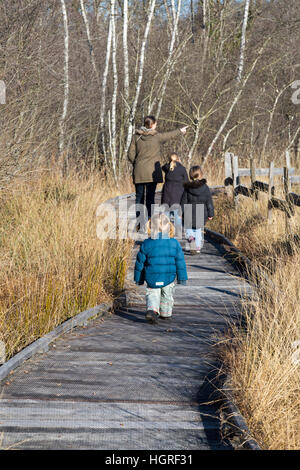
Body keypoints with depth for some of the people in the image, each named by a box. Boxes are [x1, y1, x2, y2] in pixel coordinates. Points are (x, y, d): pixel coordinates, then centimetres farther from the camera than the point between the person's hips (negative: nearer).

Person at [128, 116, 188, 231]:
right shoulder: (157, 136, -3)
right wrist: (180, 131, 34)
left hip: (139, 172, 2)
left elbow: (131, 154, 2)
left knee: (139, 197, 7)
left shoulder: (136, 136, 2)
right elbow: (169, 135, 16)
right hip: (152, 172, -2)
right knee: (150, 197, -1)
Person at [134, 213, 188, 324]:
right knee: (167, 295, 20)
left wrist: (139, 278, 12)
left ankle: (152, 310, -17)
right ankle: (165, 313, 34)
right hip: (169, 277, 1)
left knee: (152, 294, 8)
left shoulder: (146, 244, -7)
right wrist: (182, 277, 10)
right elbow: (180, 262, 0)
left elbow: (140, 262, 1)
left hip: (152, 278, -1)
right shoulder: (174, 243, -6)